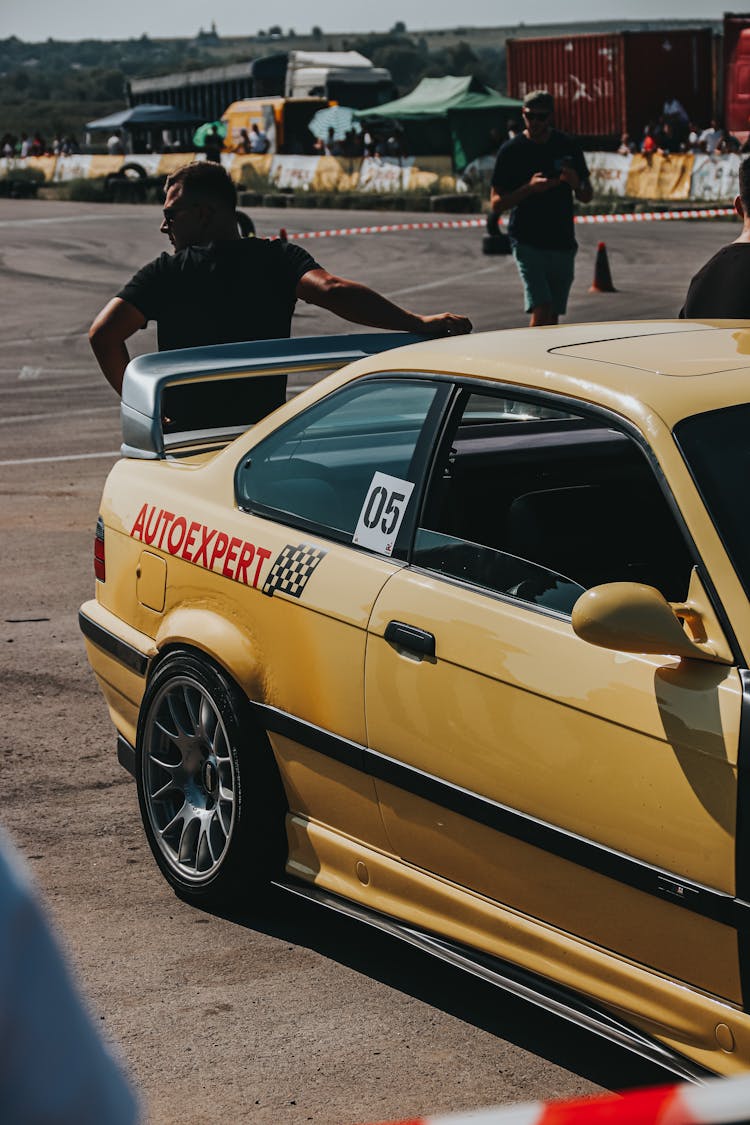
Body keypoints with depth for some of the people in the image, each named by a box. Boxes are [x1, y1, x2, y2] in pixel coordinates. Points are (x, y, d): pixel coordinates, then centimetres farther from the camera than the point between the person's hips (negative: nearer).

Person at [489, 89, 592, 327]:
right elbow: (496, 204, -4)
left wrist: (575, 183, -11)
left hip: (563, 243, 4)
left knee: (552, 317, 6)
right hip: (527, 243, -3)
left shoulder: (568, 147, 6)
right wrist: (529, 188, -19)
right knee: (541, 312, -16)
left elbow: (586, 197, 13)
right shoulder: (511, 151, -2)